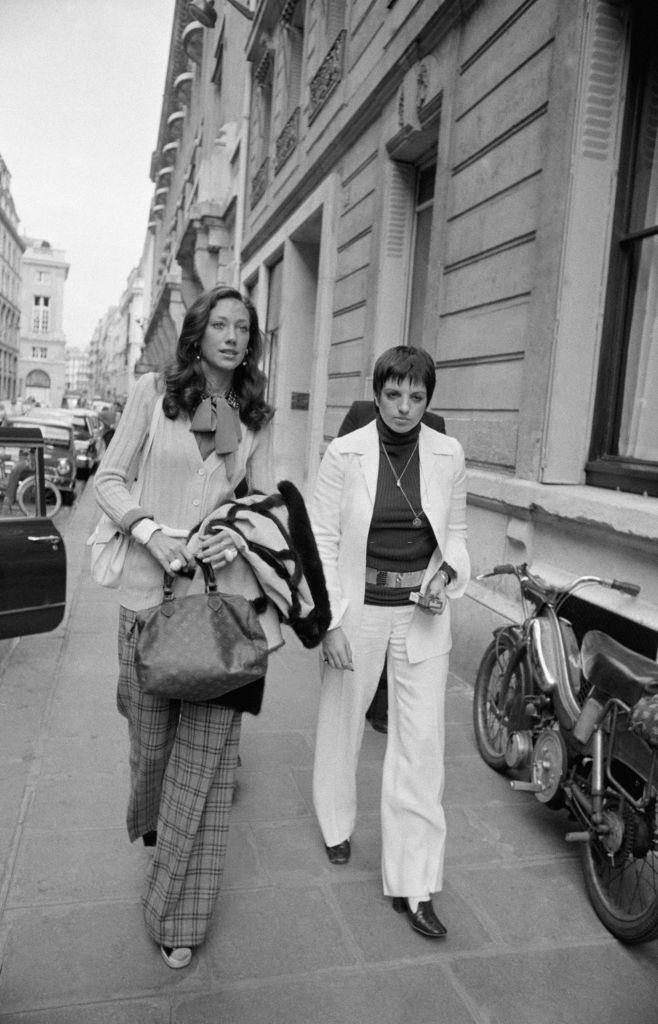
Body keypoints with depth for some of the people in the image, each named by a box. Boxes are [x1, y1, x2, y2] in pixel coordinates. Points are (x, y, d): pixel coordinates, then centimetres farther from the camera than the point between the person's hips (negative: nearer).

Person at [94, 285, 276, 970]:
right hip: (150, 587, -1)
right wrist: (153, 533, -14)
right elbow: (109, 479, 2)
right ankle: (149, 822, 49)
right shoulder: (154, 392, 1)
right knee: (150, 730, 12)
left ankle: (179, 916, 19)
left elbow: (265, 498, 12)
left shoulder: (256, 415, 8)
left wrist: (243, 536, -10)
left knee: (206, 752, 2)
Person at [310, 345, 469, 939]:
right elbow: (323, 541, -6)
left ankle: (414, 885, 17)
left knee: (422, 742, 3)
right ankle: (337, 824, 45)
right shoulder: (344, 454, -9)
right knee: (343, 720, 16)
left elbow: (455, 532, 11)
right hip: (357, 607, -1)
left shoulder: (448, 456, -2)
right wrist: (329, 622, -10)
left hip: (422, 613, 2)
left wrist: (446, 573, -9)